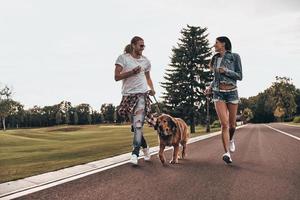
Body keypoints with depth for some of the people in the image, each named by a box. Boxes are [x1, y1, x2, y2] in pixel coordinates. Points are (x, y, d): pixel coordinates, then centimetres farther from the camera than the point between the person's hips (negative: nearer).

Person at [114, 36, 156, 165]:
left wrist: (152, 89, 3)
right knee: (135, 126, 7)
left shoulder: (145, 60, 10)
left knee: (138, 125, -13)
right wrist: (131, 72, -16)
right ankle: (145, 148, 26)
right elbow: (117, 77, -5)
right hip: (128, 95, 0)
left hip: (142, 94, 0)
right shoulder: (123, 58, 1)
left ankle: (135, 154, -11)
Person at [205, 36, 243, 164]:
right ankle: (227, 153, -14)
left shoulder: (234, 57, -1)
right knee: (224, 124, -12)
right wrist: (210, 87, 6)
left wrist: (225, 71, -15)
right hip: (218, 93, 2)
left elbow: (240, 76, -4)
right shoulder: (215, 59, 12)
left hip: (232, 92, -2)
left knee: (232, 124, 9)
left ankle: (231, 140, 42)